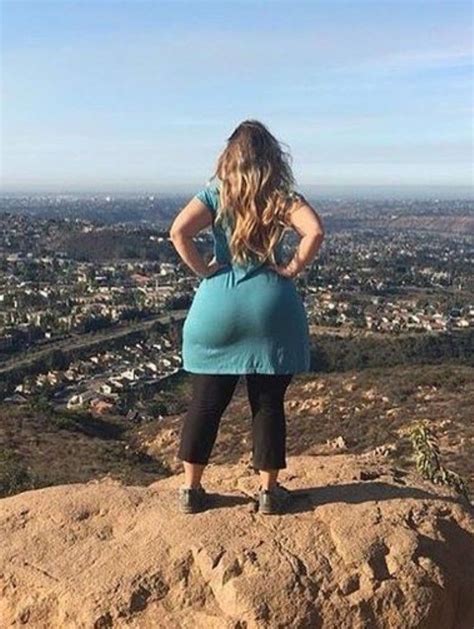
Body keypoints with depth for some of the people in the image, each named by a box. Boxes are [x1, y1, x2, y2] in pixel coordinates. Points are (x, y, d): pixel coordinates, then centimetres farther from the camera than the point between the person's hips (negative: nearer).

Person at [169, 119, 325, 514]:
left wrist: (202, 269, -2)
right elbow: (315, 231, -17)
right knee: (269, 404, 10)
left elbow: (179, 231, -13)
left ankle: (191, 489, 20)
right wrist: (294, 268, -5)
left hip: (218, 308, 1)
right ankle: (269, 491, 19)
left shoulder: (216, 193, 1)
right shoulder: (282, 195, 0)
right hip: (271, 309, -1)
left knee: (206, 403, 11)